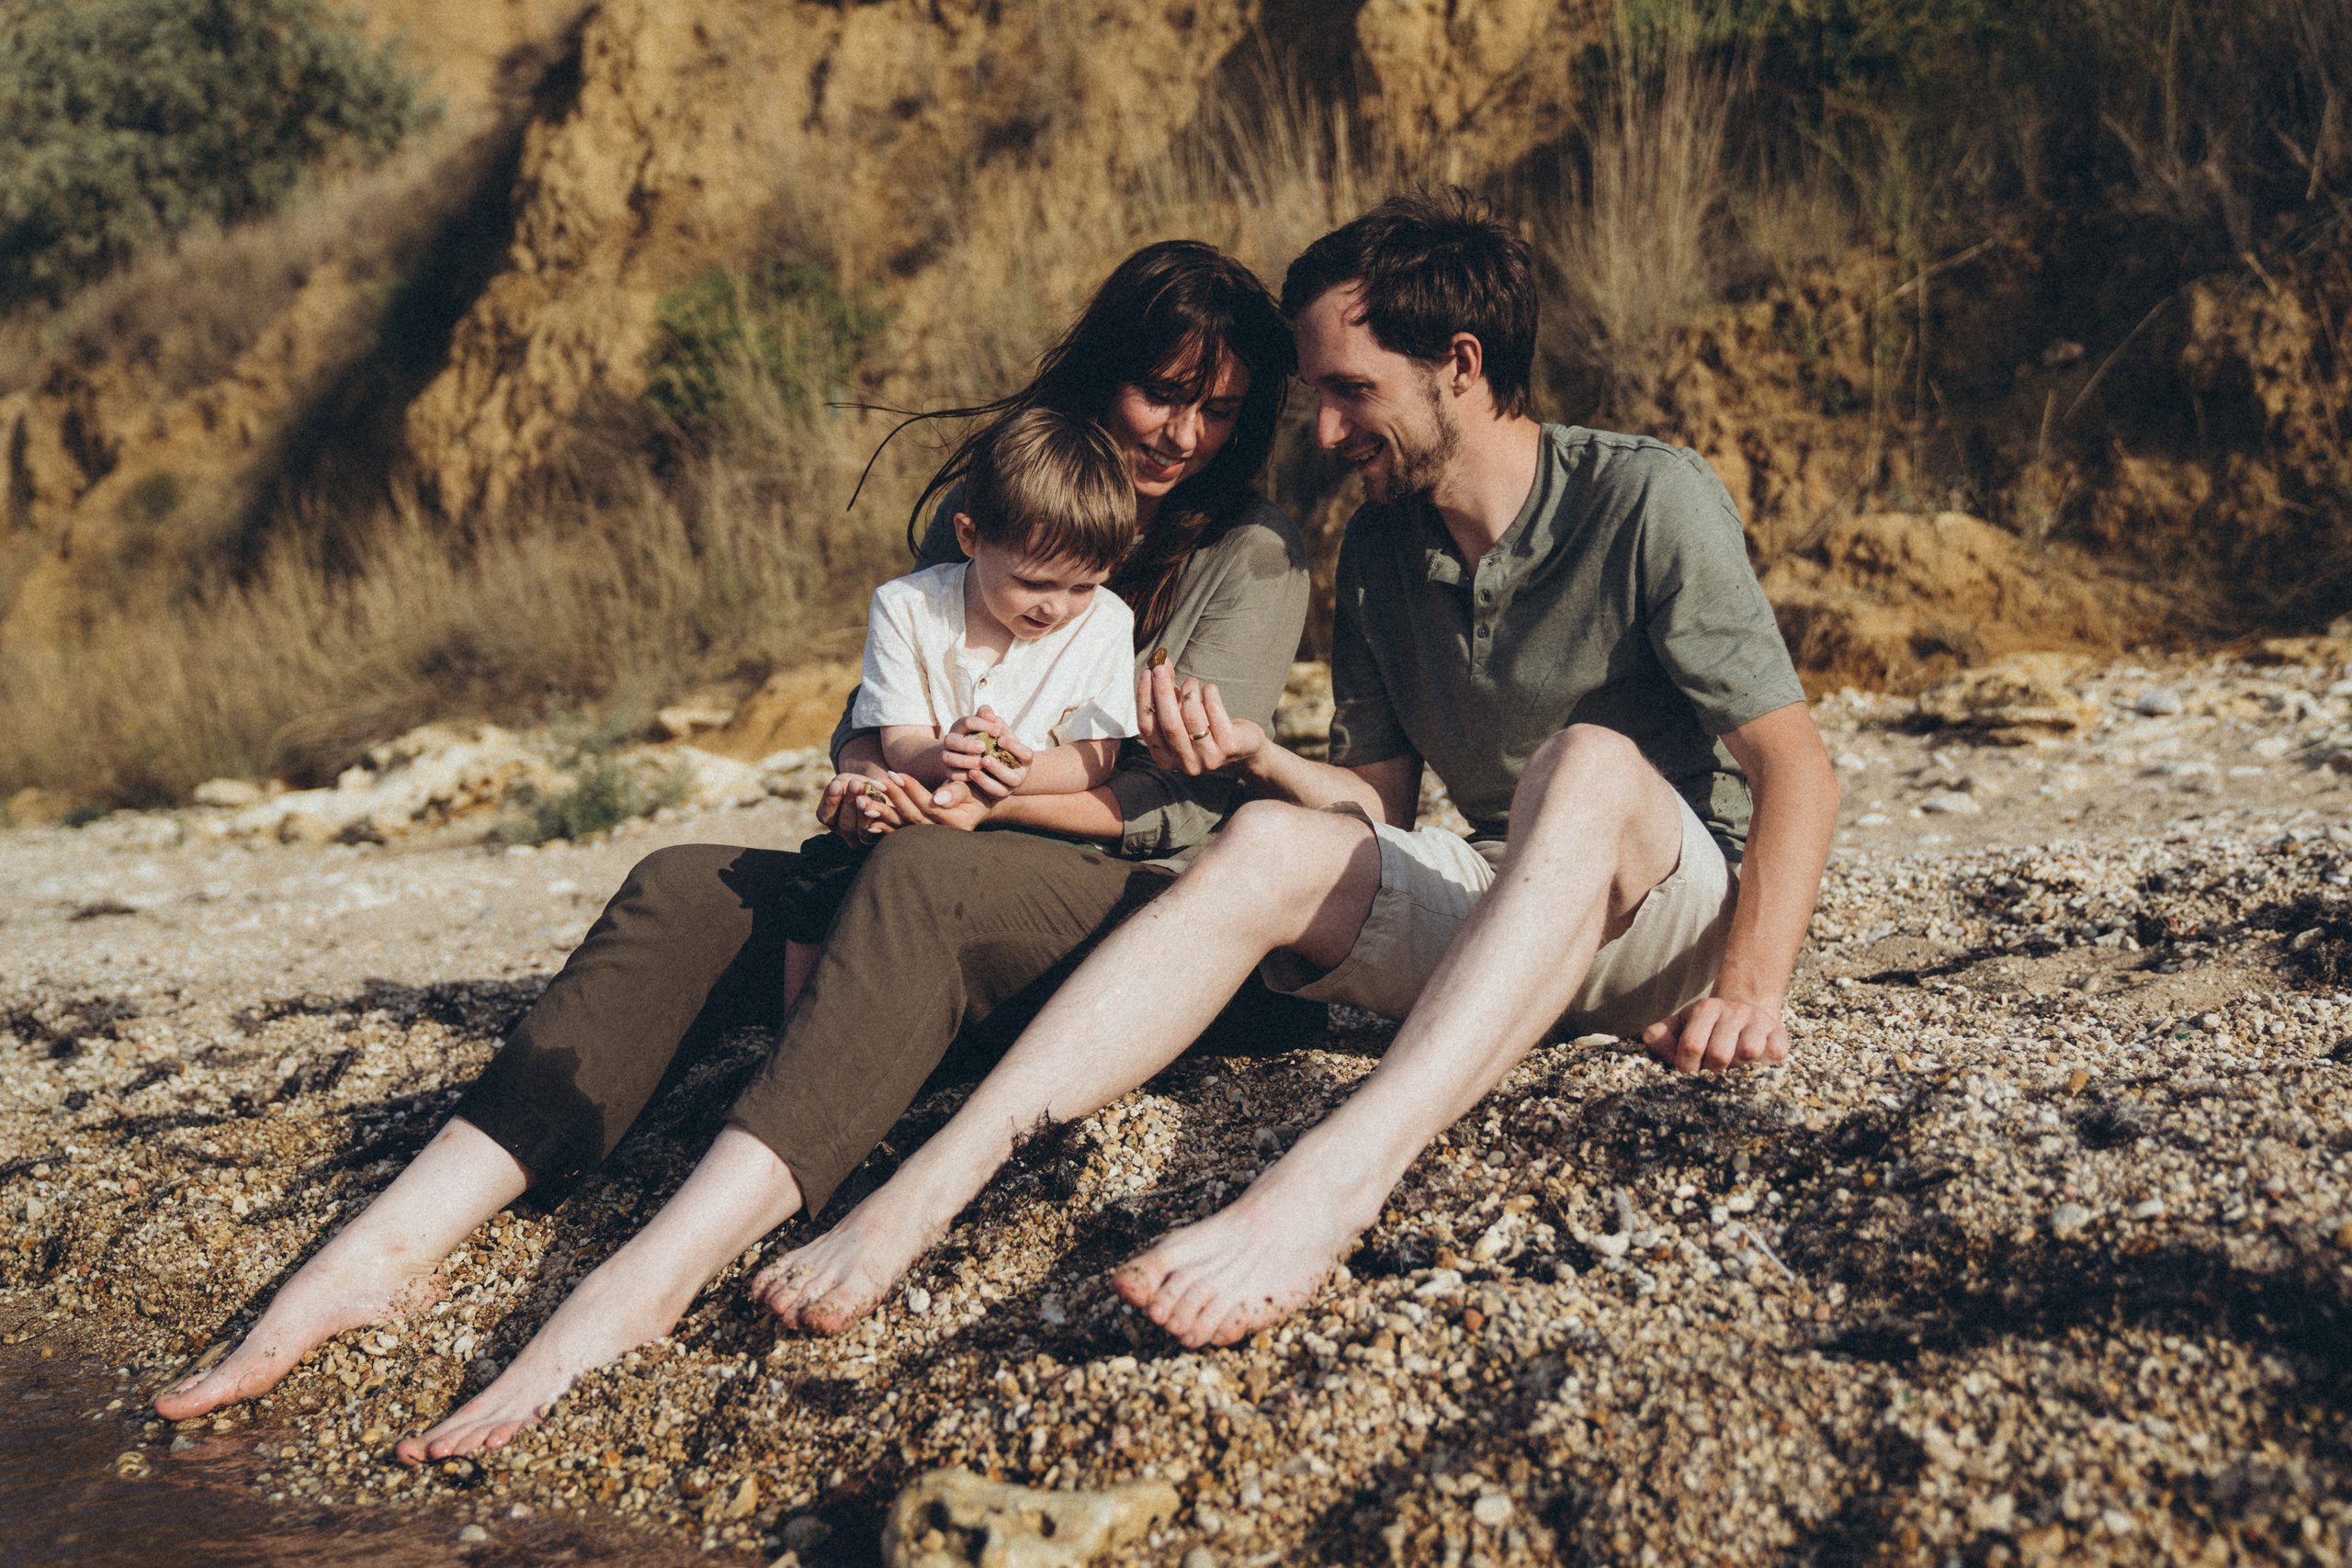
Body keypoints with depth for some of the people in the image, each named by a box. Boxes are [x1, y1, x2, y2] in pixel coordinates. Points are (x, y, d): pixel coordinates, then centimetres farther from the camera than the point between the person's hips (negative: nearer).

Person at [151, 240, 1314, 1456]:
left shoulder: (1252, 555, 1)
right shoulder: (980, 508, 15)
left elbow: (1185, 798, -7)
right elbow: (880, 706, 11)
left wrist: (993, 796, -22)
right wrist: (859, 780, -13)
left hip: (1152, 907, -5)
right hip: (945, 906, 5)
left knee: (925, 876, -38)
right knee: (687, 887, -21)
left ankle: (648, 1278, -51)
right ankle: (389, 1243, -33)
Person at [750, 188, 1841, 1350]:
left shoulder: (1648, 501, -11)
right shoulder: (1377, 551, 6)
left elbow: (1797, 771, -14)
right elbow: (1381, 803, 9)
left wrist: (1749, 988, -27)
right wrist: (1259, 760, -12)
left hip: (1674, 908, -4)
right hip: (1490, 907, 4)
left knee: (1587, 763, -37)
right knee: (1274, 843, -24)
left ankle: (1332, 1183, -56)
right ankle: (932, 1180, -39)